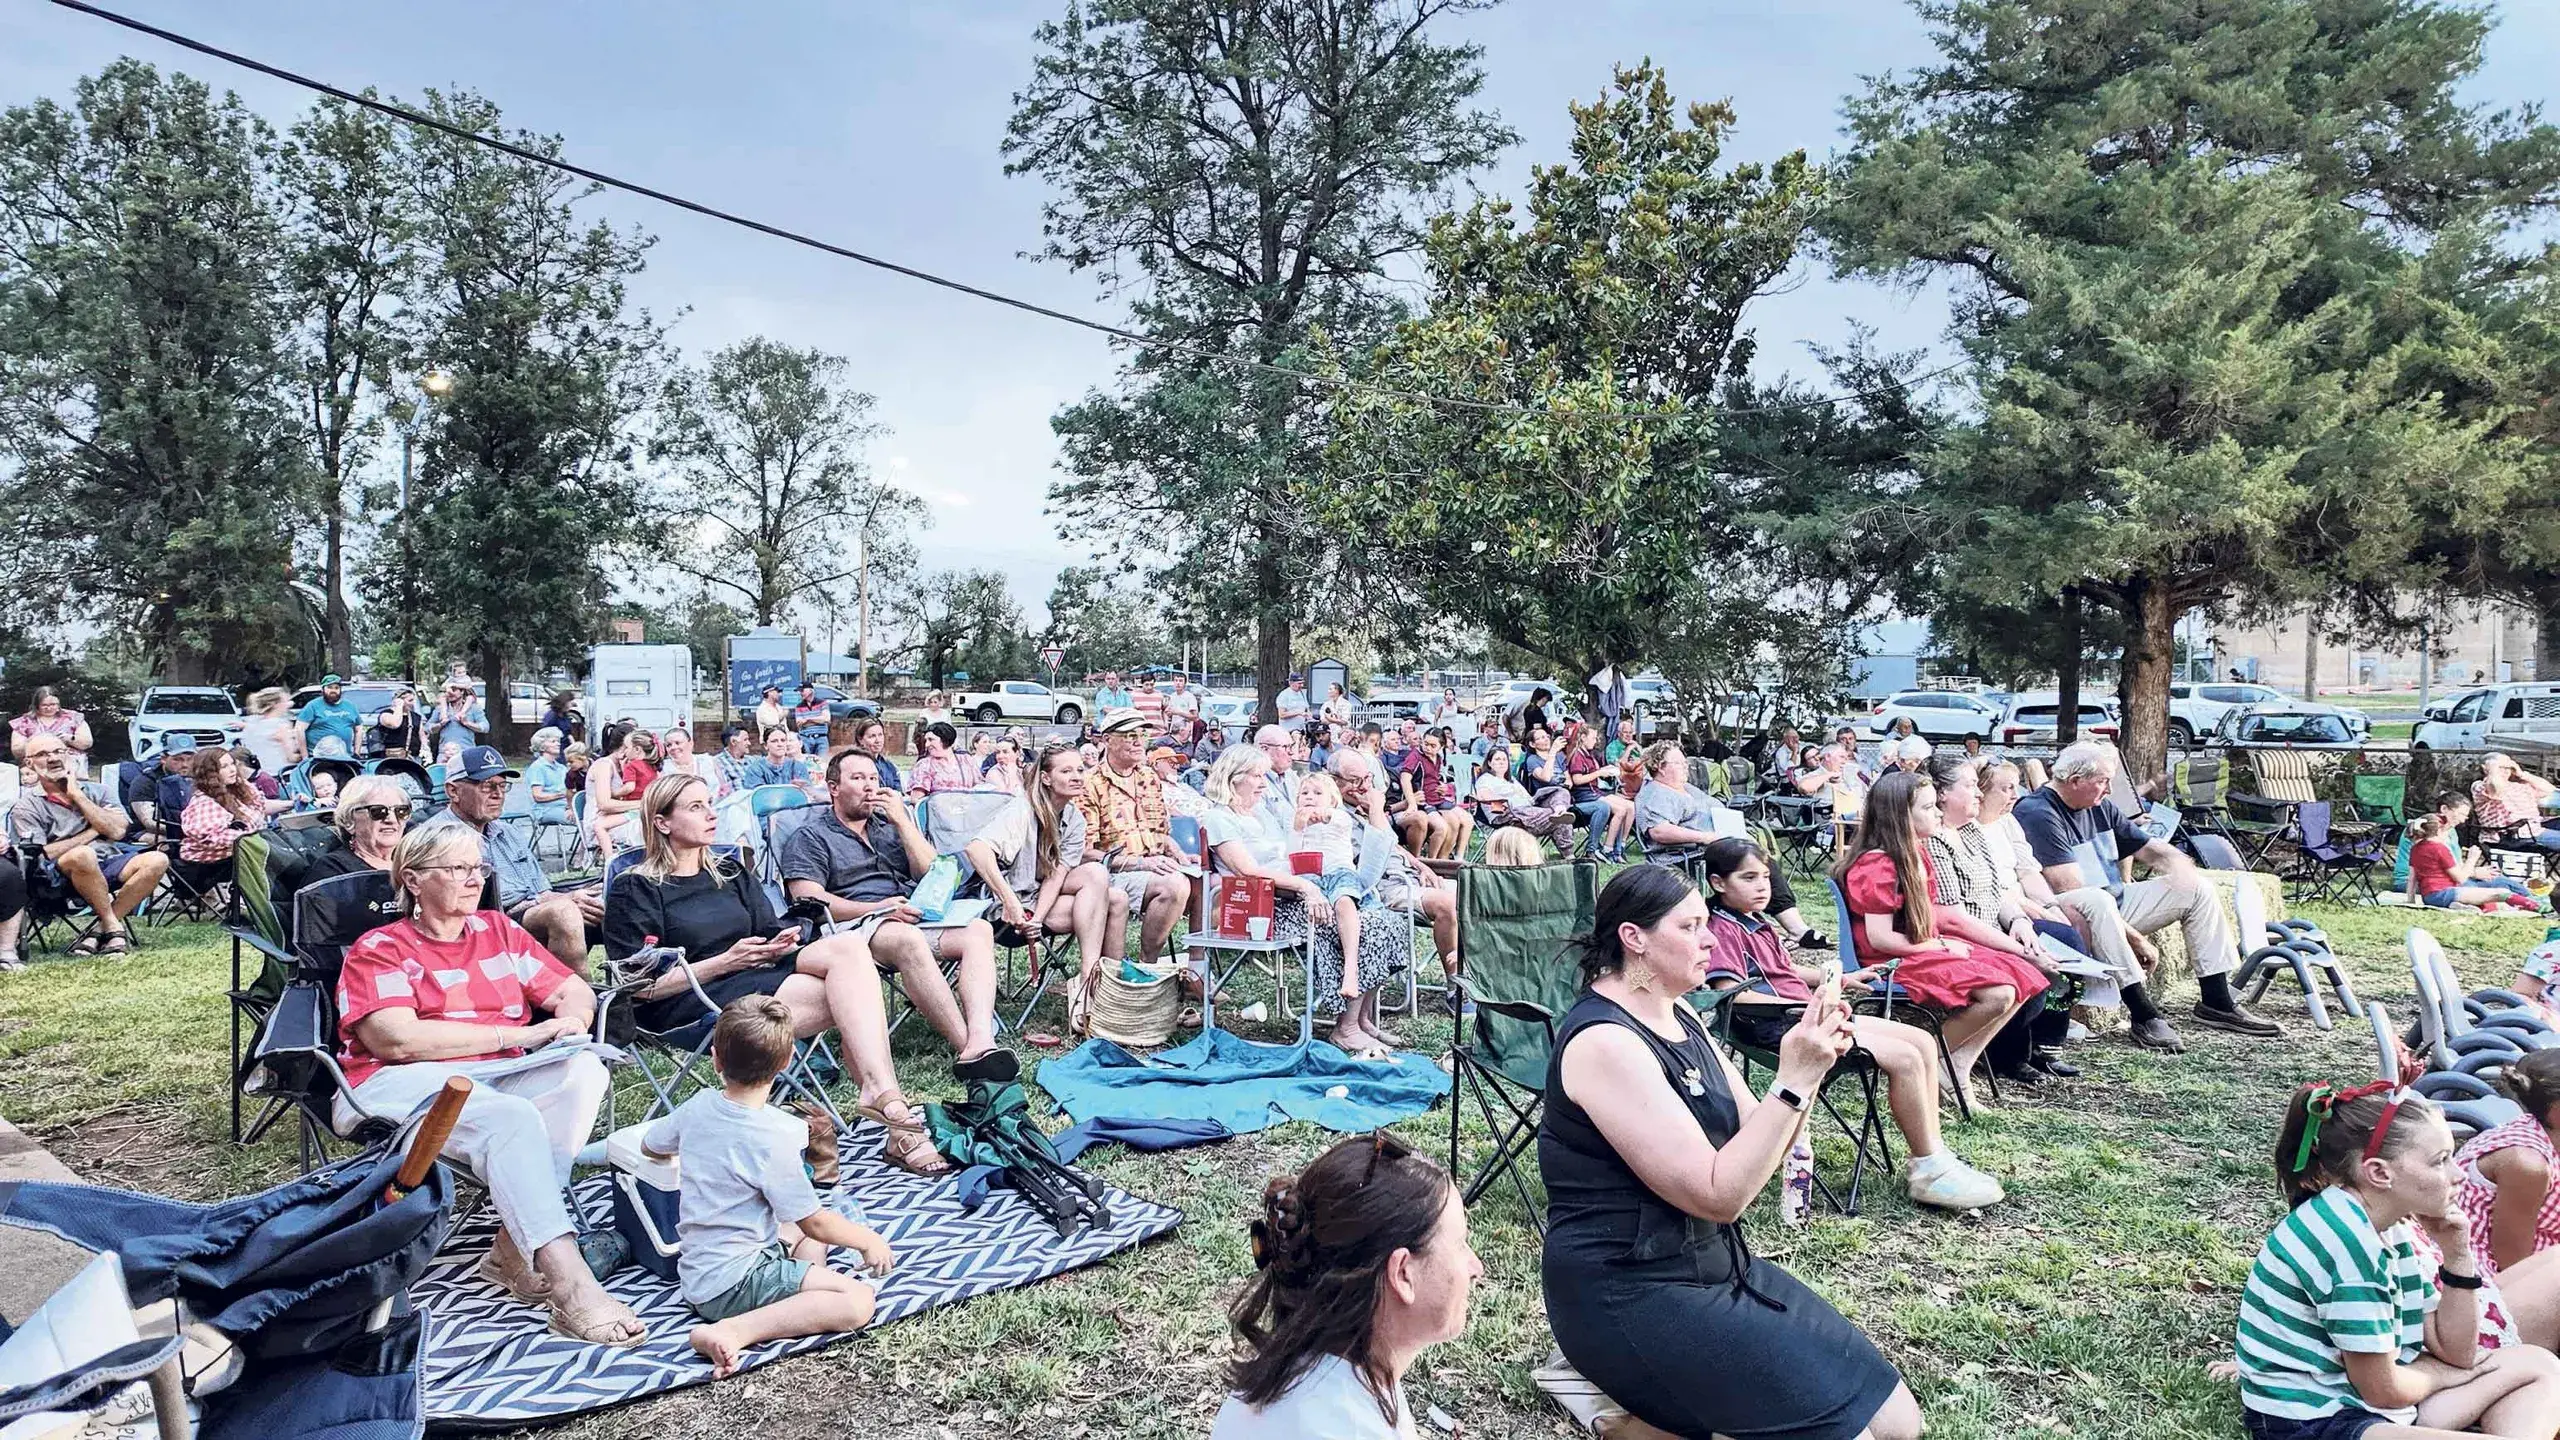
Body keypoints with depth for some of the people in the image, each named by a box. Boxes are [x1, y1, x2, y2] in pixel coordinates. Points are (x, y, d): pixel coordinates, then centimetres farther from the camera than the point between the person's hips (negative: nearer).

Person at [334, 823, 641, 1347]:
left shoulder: (498, 930, 21)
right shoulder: (378, 949, 5)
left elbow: (576, 991, 19)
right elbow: (399, 1040, -11)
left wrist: (571, 1021, -7)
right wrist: (516, 1034, -13)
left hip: (499, 1077, 5)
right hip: (402, 1086, -5)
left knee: (585, 1069, -26)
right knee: (511, 1117, -35)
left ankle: (515, 1249, -28)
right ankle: (571, 1289, -44)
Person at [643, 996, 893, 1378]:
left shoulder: (698, 1106, -2)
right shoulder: (773, 1138, -21)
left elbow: (650, 1146, 20)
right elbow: (815, 1221, -13)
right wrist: (869, 1239, 4)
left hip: (695, 1273, 9)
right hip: (732, 1283, -9)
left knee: (802, 1234, 30)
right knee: (857, 1301, -19)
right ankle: (733, 1331, -24)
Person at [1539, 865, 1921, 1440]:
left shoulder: (1680, 1018, 8)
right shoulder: (1605, 1041, -21)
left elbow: (1756, 1149, 8)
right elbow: (1718, 1195, -22)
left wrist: (1810, 1065, -7)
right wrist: (1793, 1082, -24)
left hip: (1716, 1265, 9)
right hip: (1631, 1294, -9)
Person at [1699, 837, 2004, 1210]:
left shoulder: (1758, 923, 21)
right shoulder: (1721, 929, -11)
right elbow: (1734, 994, -22)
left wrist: (1842, 979, 27)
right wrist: (1806, 1007, -22)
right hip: (1779, 1028, -11)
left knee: (1923, 1042, 5)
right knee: (1904, 1058, -18)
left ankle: (1933, 1154, 6)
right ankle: (1929, 1172, -8)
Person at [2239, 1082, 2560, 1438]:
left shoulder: (2391, 1227, 5)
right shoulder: (2345, 1239, -23)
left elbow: (2456, 1353, 13)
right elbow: (2382, 1389, -14)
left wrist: (2457, 1255, 2)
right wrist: (2445, 1373, 7)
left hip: (2358, 1397, 10)